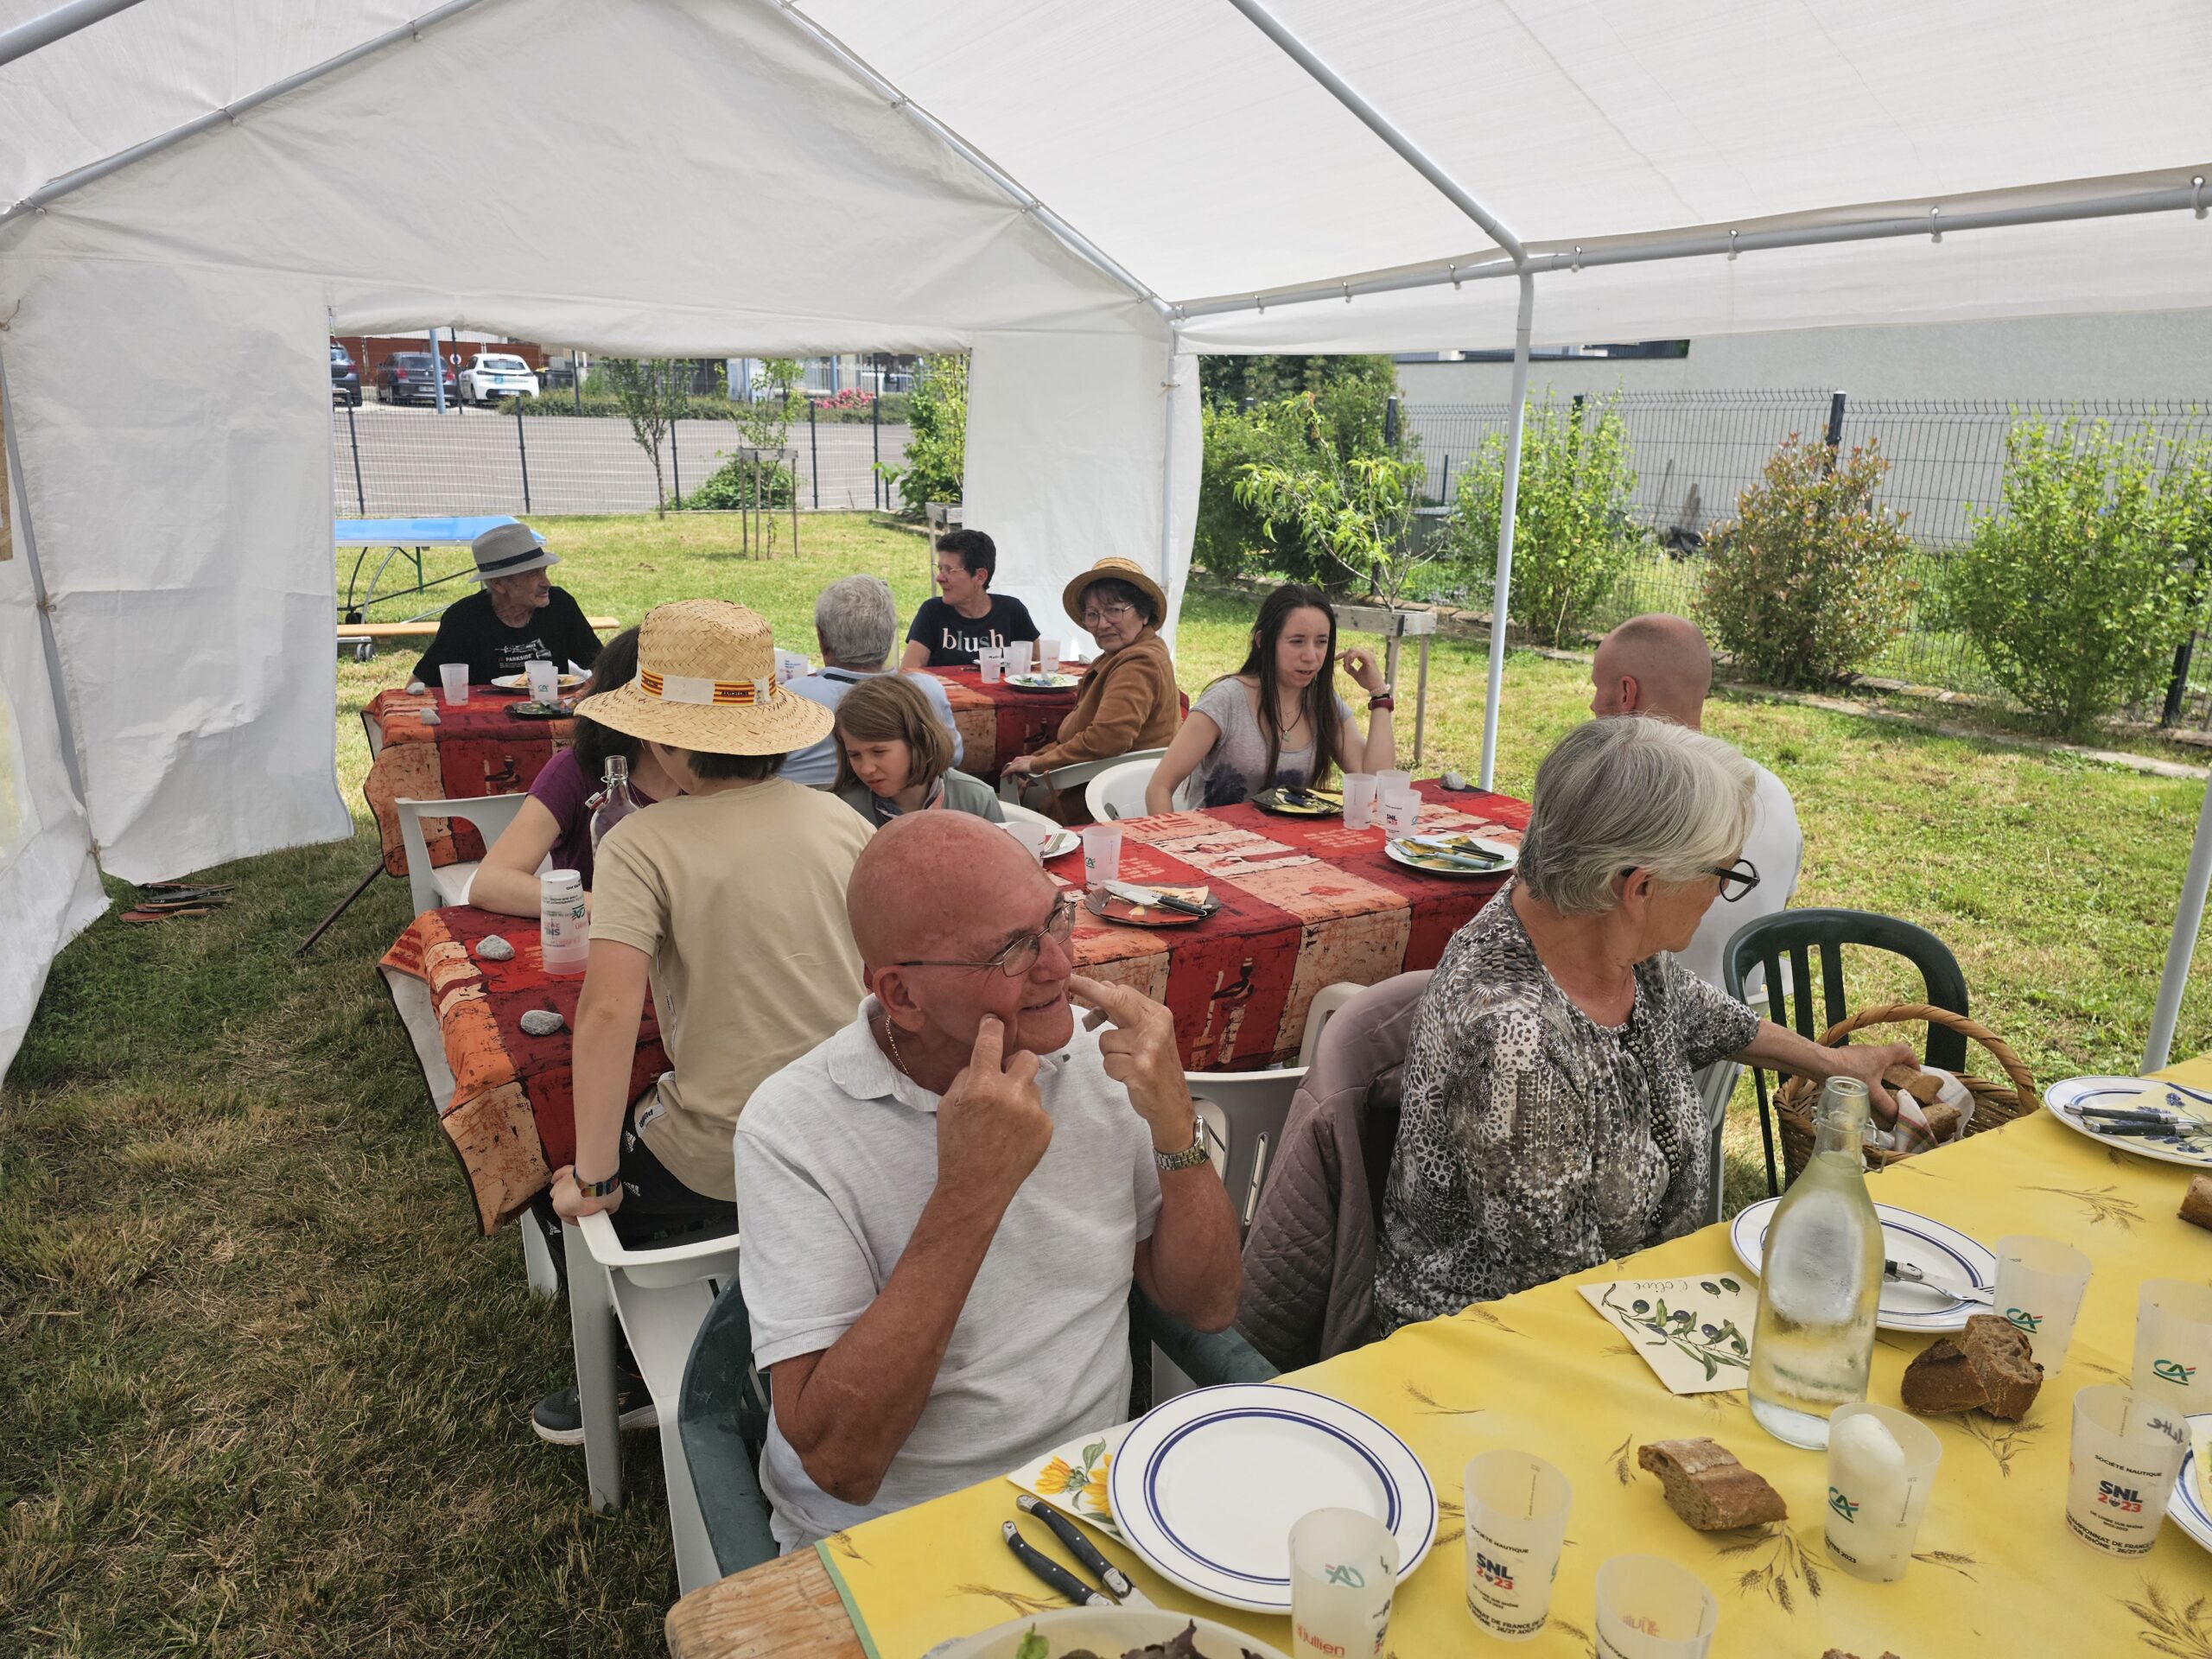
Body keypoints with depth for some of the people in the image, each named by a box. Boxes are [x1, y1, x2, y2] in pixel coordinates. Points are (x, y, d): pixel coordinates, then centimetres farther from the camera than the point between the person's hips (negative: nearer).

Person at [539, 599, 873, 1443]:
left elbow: (608, 1011, -24)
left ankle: (631, 1378, 36)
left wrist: (590, 1175, -14)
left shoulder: (642, 844, -15)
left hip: (719, 1162, -5)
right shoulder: (840, 819, -1)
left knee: (601, 1162, 26)